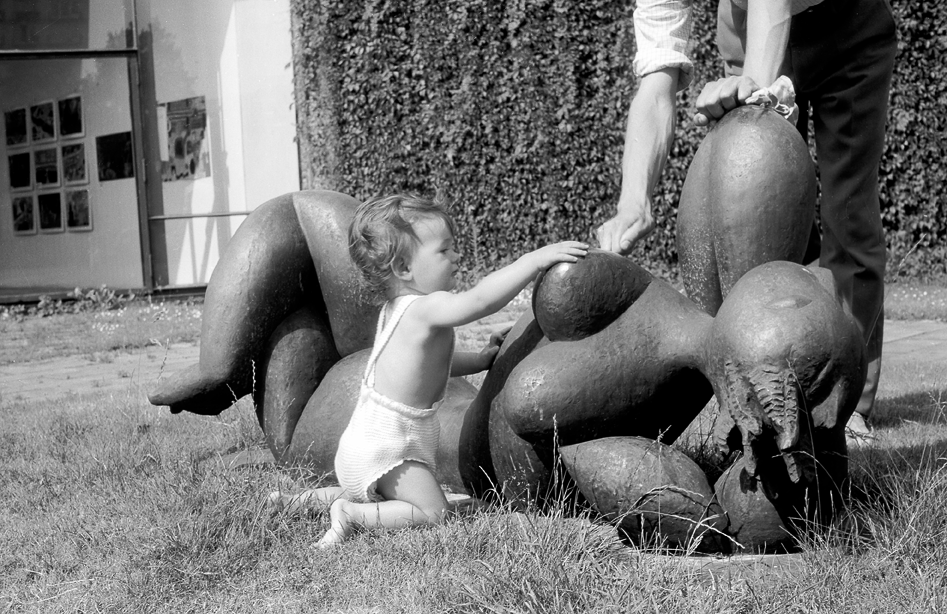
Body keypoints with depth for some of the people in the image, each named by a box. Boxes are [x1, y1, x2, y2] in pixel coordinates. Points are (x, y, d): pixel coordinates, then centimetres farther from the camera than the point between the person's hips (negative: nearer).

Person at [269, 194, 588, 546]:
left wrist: (479, 360, 18)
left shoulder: (395, 310, 9)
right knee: (433, 513, -9)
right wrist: (536, 259, -35)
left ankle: (315, 498, 21)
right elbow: (480, 299, -39)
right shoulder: (426, 309, -23)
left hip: (364, 439, 10)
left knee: (388, 500, 28)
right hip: (387, 449, -10)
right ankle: (351, 513, -12)